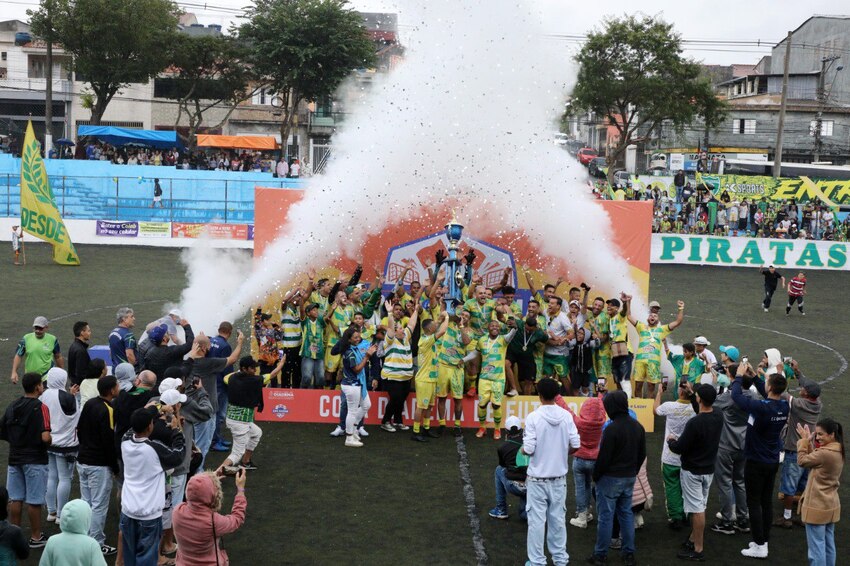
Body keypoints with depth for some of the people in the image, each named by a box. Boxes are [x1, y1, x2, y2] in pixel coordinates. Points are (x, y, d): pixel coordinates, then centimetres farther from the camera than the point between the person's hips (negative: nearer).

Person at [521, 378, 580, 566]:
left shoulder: (533, 417, -16)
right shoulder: (566, 416, -4)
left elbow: (529, 449, -17)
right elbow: (575, 445, -3)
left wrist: (523, 450, 5)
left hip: (537, 478, -4)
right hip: (559, 476, 4)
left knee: (537, 520, 4)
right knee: (558, 518, 14)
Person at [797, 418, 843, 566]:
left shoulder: (825, 453, -26)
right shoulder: (838, 451, 3)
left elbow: (802, 461, -13)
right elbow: (814, 459, 9)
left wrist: (804, 440, -3)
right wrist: (809, 441, 4)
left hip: (817, 507, -9)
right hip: (831, 506, 9)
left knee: (817, 547, -1)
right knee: (828, 545, 17)